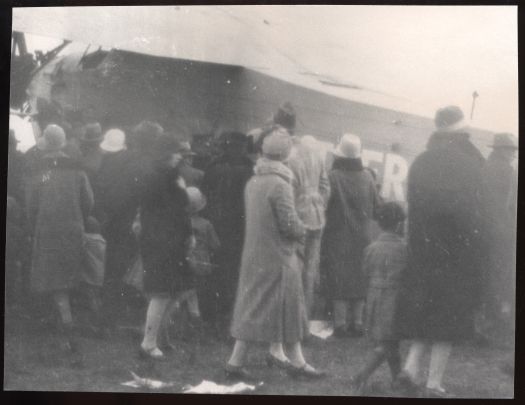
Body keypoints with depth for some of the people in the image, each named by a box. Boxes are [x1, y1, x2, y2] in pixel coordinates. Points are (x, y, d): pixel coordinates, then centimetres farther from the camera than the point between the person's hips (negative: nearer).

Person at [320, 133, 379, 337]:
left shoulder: (333, 177, -15)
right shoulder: (367, 177, -1)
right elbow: (375, 206, 8)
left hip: (338, 235, -4)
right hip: (362, 236, 4)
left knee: (338, 278, 1)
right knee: (359, 278, 11)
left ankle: (340, 323, 2)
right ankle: (357, 322, 15)